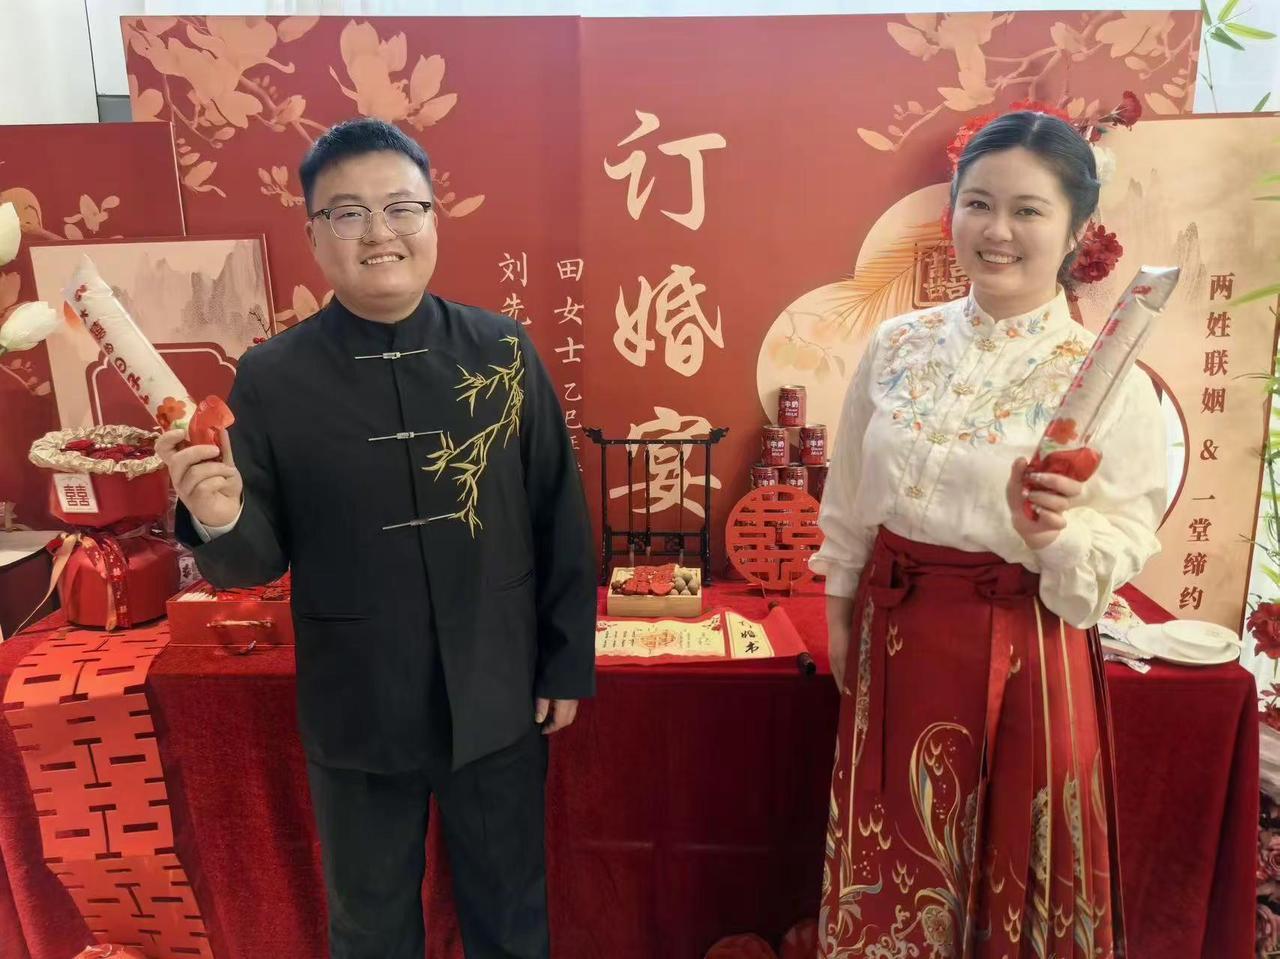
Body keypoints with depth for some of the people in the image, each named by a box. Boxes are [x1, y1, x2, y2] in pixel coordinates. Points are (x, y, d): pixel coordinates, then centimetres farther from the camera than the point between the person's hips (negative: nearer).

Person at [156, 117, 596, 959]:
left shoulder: (504, 351, -7)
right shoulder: (271, 378, -9)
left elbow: (561, 518, -2)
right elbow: (259, 560, -6)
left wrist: (568, 663, 1)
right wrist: (218, 523, -28)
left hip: (499, 699, 1)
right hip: (356, 713, 0)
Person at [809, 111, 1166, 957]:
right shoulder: (897, 344, -2)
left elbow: (1129, 543, -8)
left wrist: (1055, 533, -28)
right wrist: (841, 611, 11)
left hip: (1021, 651, -3)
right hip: (895, 633, 4)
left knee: (1013, 871, 16)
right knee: (897, 867, 21)